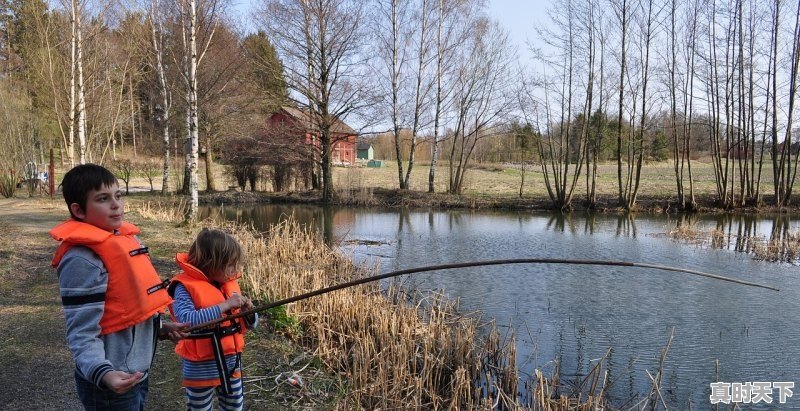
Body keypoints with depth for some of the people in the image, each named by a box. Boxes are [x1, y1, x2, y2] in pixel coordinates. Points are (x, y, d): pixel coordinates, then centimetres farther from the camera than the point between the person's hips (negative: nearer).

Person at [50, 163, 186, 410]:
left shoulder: (125, 238, 4)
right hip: (113, 384, -8)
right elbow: (82, 334, -23)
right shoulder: (82, 259, -21)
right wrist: (103, 374, -37)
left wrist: (160, 328, 13)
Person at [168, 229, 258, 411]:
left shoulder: (230, 283, 3)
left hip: (232, 361, 6)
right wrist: (225, 305, -30)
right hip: (201, 367, -6)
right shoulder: (185, 286, -16)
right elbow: (187, 320, -33)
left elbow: (250, 324, 8)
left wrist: (248, 312, -15)